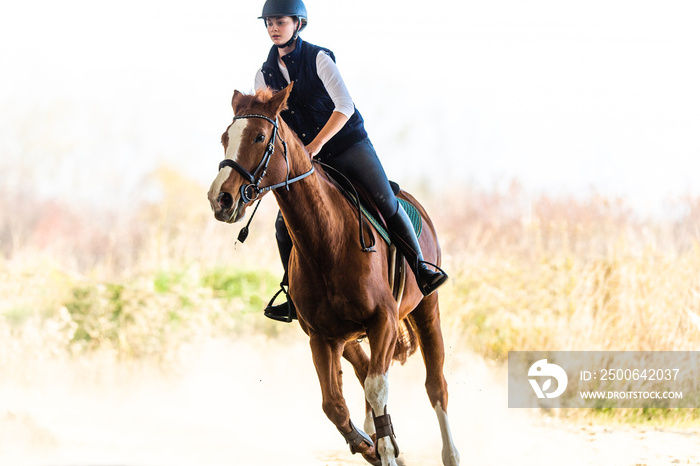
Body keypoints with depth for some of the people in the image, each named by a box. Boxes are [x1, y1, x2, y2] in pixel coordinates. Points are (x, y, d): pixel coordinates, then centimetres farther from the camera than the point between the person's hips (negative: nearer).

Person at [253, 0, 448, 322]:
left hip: (348, 144, -4)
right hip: (306, 160, 4)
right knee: (285, 224, -6)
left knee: (387, 204, -12)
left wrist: (316, 144, -24)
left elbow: (344, 106, -18)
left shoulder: (318, 58, -11)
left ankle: (421, 268, 2)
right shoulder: (265, 74, 3)